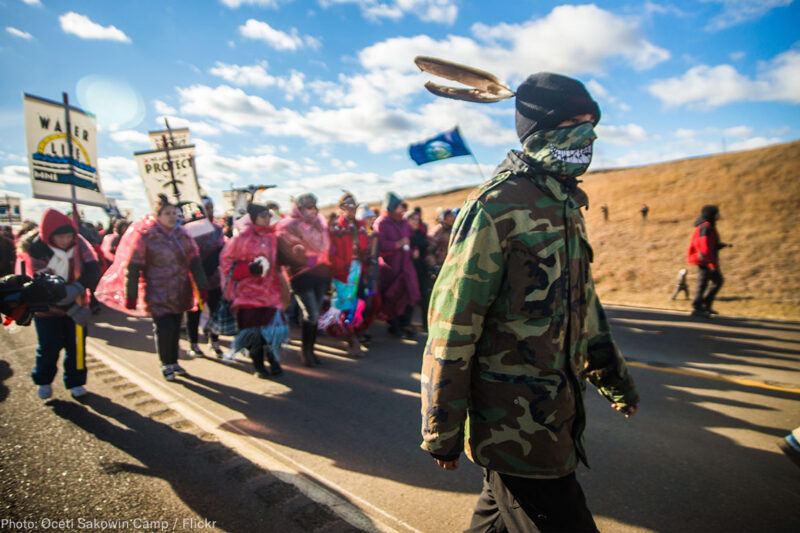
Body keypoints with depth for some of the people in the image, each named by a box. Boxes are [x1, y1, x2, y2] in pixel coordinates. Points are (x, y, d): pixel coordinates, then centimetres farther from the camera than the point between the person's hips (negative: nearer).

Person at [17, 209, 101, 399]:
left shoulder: (79, 243, -13)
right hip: (47, 307, -2)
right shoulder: (35, 251, -20)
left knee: (77, 344, 3)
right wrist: (74, 310, -28)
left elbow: (93, 269, -19)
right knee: (49, 347, 3)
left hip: (76, 304, 2)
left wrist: (78, 288, -38)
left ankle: (75, 381, 19)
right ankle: (43, 381, 28)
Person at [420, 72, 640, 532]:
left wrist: (615, 378, 26)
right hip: (516, 426, -8)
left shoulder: (566, 206, 11)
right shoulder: (496, 206, -18)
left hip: (556, 419, 8)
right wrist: (442, 434, -15)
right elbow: (453, 325, -20)